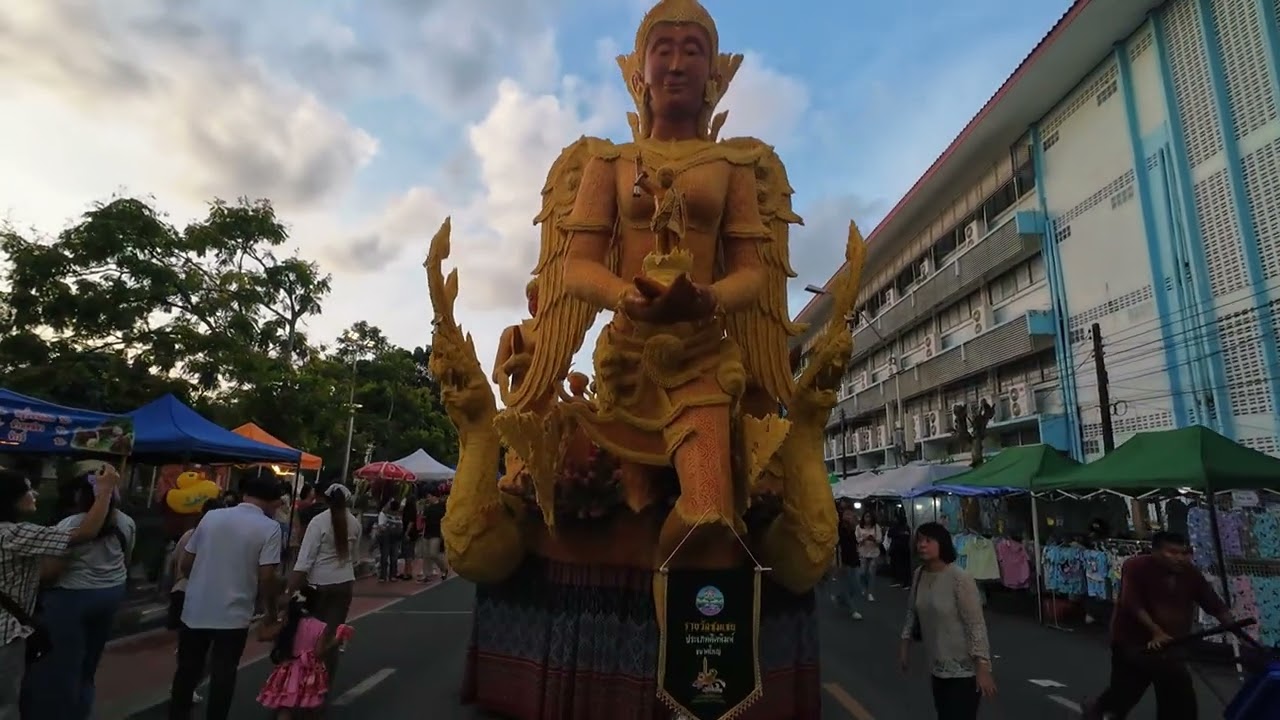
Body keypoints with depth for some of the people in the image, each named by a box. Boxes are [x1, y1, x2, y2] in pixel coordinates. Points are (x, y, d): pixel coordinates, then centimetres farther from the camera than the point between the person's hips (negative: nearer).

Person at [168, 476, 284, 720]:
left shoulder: (212, 516, 2)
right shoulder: (269, 528, -12)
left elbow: (184, 563, 7)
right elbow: (266, 577, -17)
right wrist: (271, 612, -1)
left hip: (195, 611, 4)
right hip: (233, 615, -4)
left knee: (187, 672, 20)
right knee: (223, 676, 9)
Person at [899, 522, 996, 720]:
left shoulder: (960, 579, -22)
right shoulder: (919, 574, 0)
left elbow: (976, 625, -20)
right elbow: (912, 611, 12)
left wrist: (982, 668, -20)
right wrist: (905, 643, 11)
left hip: (964, 668, -7)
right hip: (937, 666, 7)